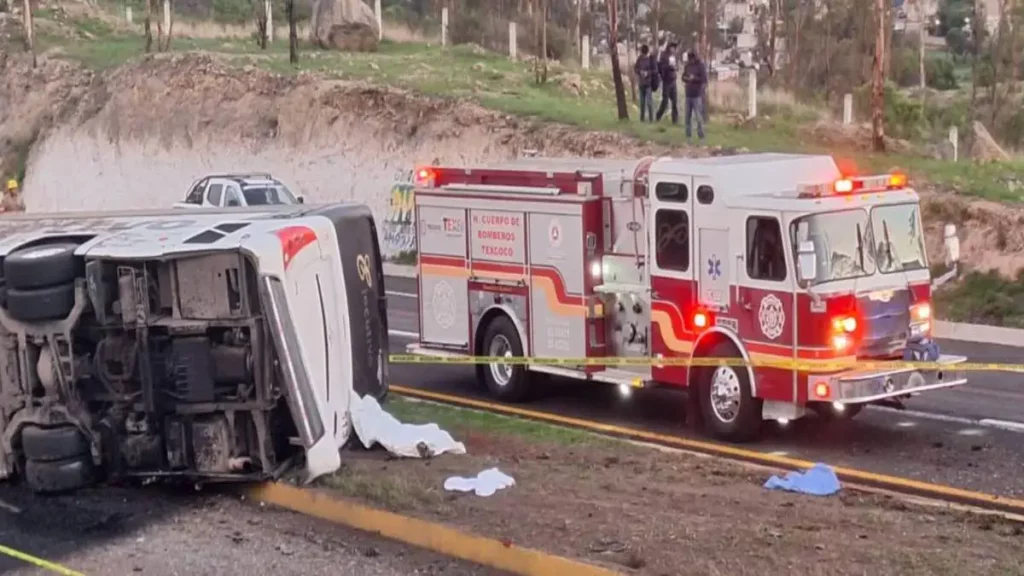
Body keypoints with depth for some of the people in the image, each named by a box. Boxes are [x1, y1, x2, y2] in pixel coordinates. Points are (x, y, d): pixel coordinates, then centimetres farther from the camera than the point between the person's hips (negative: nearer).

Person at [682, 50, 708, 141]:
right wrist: (686, 78, -7)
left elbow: (705, 79, -10)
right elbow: (683, 77, 15)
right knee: (688, 116, 8)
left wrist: (694, 78, -18)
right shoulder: (687, 66, 9)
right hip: (688, 94, 5)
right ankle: (688, 135, 15)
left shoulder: (700, 66, -6)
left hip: (697, 95, -5)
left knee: (698, 116, -8)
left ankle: (701, 136, -4)